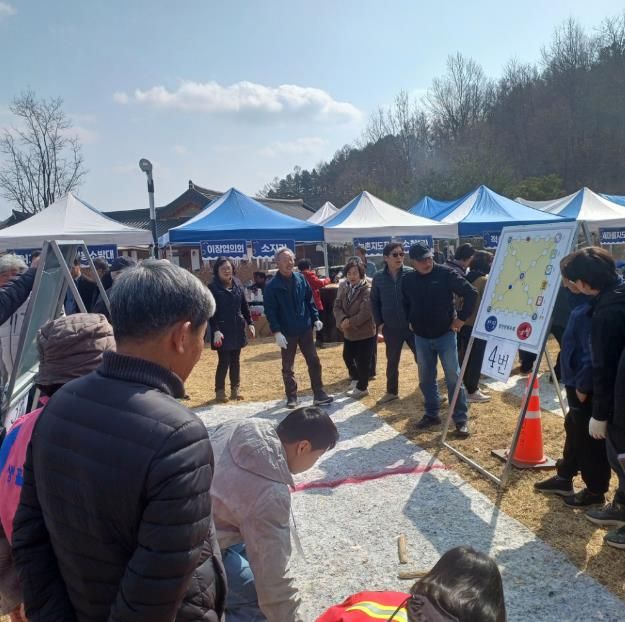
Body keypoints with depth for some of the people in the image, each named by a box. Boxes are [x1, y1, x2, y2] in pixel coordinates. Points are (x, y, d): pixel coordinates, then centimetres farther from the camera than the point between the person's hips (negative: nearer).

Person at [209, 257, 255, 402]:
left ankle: (235, 389, 22)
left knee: (235, 360, 12)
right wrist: (215, 330, -20)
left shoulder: (237, 284, 6)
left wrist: (250, 323, 9)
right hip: (222, 330, -5)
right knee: (224, 361, -2)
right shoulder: (213, 287, -9)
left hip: (237, 328, 5)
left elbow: (244, 306, 12)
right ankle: (220, 391, 11)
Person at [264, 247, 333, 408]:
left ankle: (319, 395, 16)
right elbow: (270, 311, -11)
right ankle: (291, 398, 21)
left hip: (305, 329, 3)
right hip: (287, 333, -3)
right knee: (288, 368, 8)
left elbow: (310, 300, 9)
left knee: (314, 362, 7)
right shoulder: (272, 286, -10)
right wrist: (276, 331, -18)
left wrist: (315, 318, -1)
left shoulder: (301, 279, 1)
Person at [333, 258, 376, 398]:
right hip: (348, 332, 7)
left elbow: (366, 312, -26)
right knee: (347, 357, 21)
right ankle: (356, 378, 46)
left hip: (365, 332, -7)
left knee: (363, 361, 2)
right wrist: (343, 319, -22)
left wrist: (350, 322, -21)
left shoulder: (367, 290, -19)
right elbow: (337, 306, -4)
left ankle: (362, 387, 24)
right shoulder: (343, 286, 0)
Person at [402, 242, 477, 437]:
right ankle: (431, 414, 27)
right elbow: (404, 304, 20)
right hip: (421, 338, 4)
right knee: (426, 379, 11)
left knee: (453, 377, -2)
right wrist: (410, 322, 10)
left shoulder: (445, 273, -11)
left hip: (445, 335, -4)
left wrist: (461, 318, -9)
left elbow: (471, 293, -10)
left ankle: (461, 419, 7)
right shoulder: (407, 280, 1)